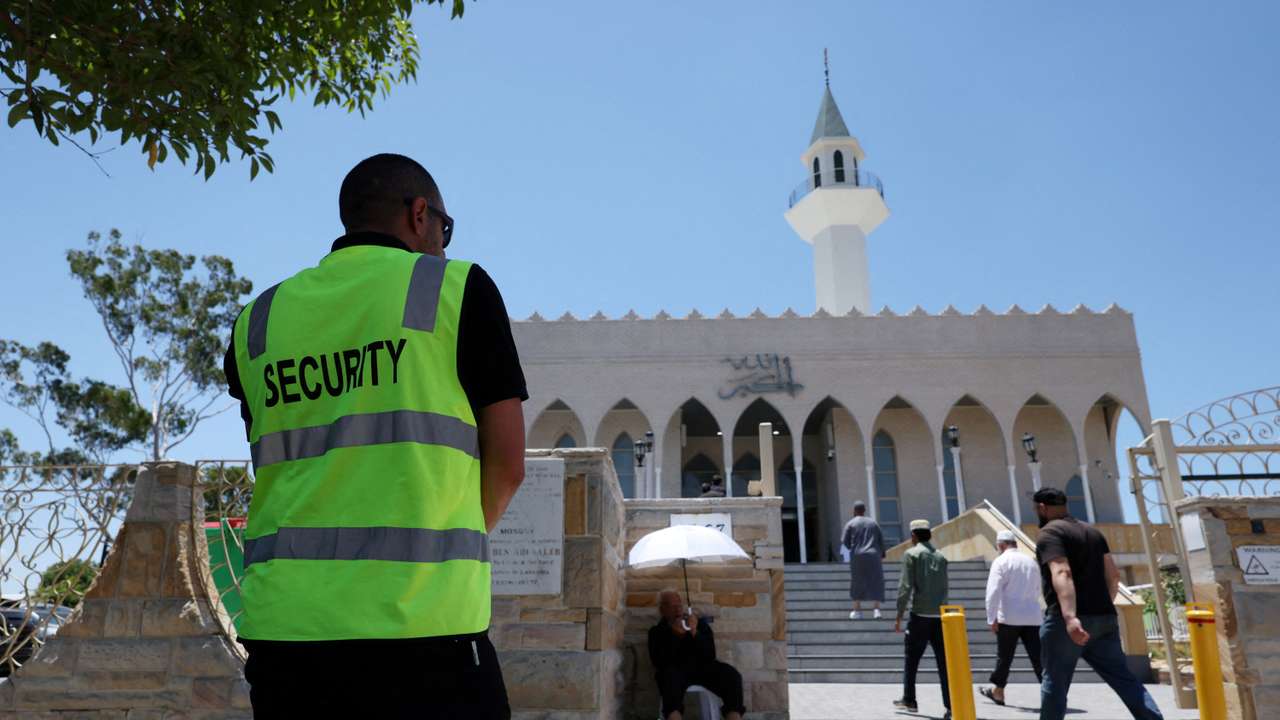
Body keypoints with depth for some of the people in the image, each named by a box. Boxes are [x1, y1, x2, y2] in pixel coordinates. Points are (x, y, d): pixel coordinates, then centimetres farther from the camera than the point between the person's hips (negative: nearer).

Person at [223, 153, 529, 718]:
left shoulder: (257, 320, 11)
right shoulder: (459, 287, -1)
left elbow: (280, 466, 15)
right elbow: (507, 465, -1)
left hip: (281, 626, 5)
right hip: (419, 628, -4)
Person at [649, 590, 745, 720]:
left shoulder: (700, 623, 13)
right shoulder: (656, 631, 10)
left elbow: (710, 656, 2)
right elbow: (659, 662, -7)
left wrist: (695, 633, -13)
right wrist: (675, 635, -15)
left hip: (702, 667, 2)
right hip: (676, 670, -2)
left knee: (731, 674, -26)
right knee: (671, 675, -38)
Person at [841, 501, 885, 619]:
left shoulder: (850, 524, 1)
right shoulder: (873, 523, 9)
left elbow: (845, 542, -3)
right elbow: (881, 541, 6)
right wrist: (882, 556, 13)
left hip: (857, 557, -1)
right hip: (873, 556, 1)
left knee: (857, 583, 11)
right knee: (875, 583, 6)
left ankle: (857, 610, 10)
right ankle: (876, 609, -9)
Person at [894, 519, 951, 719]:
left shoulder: (911, 554, -3)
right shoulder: (940, 556, 12)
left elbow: (905, 586, -9)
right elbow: (944, 588, 12)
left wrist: (899, 616, -5)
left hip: (920, 614, -4)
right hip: (939, 615, 4)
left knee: (911, 659, 9)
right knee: (944, 661, 4)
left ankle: (909, 700, 16)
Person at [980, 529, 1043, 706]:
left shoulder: (1001, 561, -6)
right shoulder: (1031, 561, 11)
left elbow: (993, 591, -14)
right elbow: (1037, 591, 21)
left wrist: (991, 618, -10)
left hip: (1009, 617, -4)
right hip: (1033, 617, 4)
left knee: (1004, 657, 9)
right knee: (1038, 657, 1)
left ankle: (998, 692, 22)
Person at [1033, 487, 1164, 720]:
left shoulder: (1049, 533, -6)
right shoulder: (1093, 532, 19)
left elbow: (1062, 573, -22)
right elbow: (1113, 576, 18)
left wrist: (1070, 617, -32)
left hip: (1066, 622, -7)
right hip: (1104, 618, 7)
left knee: (1055, 683, 2)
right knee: (1123, 678, 8)